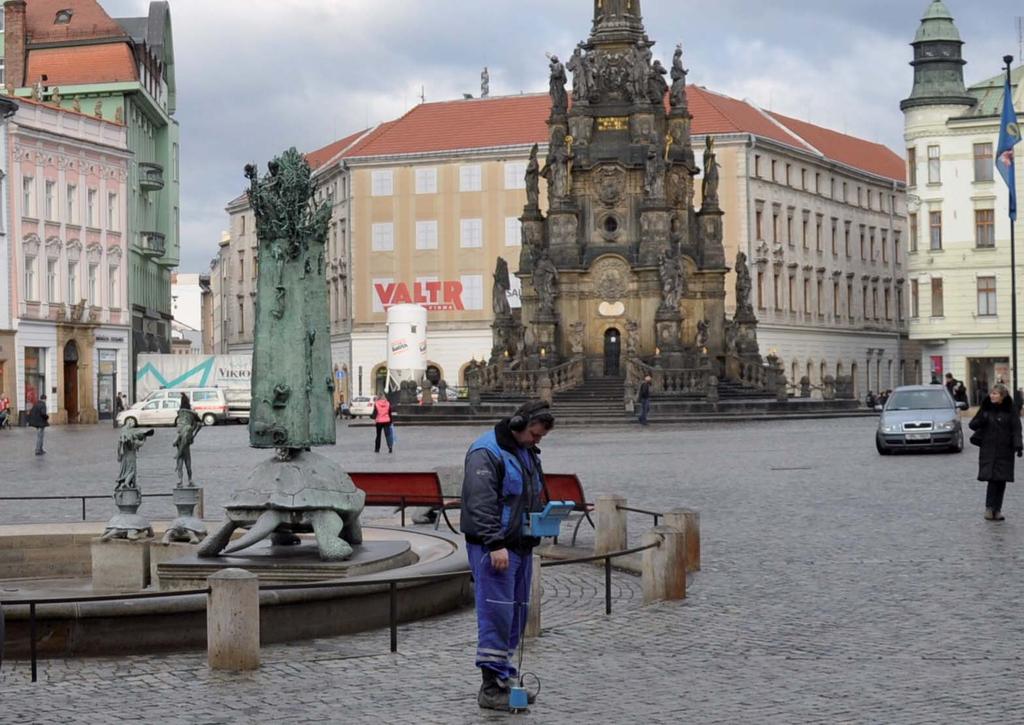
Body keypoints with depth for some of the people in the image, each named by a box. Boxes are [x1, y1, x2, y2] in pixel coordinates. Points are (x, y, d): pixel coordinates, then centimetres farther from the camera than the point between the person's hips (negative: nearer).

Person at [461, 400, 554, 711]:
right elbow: (481, 503, -20)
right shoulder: (486, 452, -13)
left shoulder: (528, 453, 18)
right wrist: (495, 544, -24)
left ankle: (504, 676, 20)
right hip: (494, 547, -9)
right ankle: (491, 686, -8)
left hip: (521, 546, 9)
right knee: (497, 613, -11)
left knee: (516, 615, 11)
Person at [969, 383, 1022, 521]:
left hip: (1004, 452, 0)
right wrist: (980, 421, -13)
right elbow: (972, 425, 9)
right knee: (992, 479, -12)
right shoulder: (986, 409, 7)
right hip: (988, 450, 0)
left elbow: (1016, 430, -3)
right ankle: (989, 508, -11)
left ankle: (996, 509, 10)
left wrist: (1018, 446, -17)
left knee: (1001, 481, 2)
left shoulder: (1010, 412, 1)